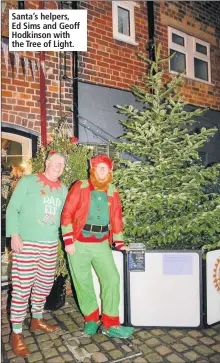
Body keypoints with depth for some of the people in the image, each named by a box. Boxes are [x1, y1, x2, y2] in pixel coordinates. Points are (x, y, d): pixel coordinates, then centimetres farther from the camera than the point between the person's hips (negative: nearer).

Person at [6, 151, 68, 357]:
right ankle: (16, 333, 15)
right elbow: (12, 209, -6)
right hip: (26, 243, -5)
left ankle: (36, 320, 36)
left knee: (45, 284, 15)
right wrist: (14, 234, -14)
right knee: (22, 287, -1)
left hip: (50, 245, 5)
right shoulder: (28, 182, -4)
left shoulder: (63, 189, 11)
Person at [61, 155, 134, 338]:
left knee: (112, 279, -3)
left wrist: (119, 243, 9)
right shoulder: (80, 187, -5)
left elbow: (116, 218, 10)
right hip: (79, 243, -2)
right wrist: (68, 241, -12)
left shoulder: (113, 191, 6)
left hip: (102, 244, 3)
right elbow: (67, 214, -7)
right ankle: (91, 318, 30)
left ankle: (110, 324, 13)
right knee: (83, 283, 8)